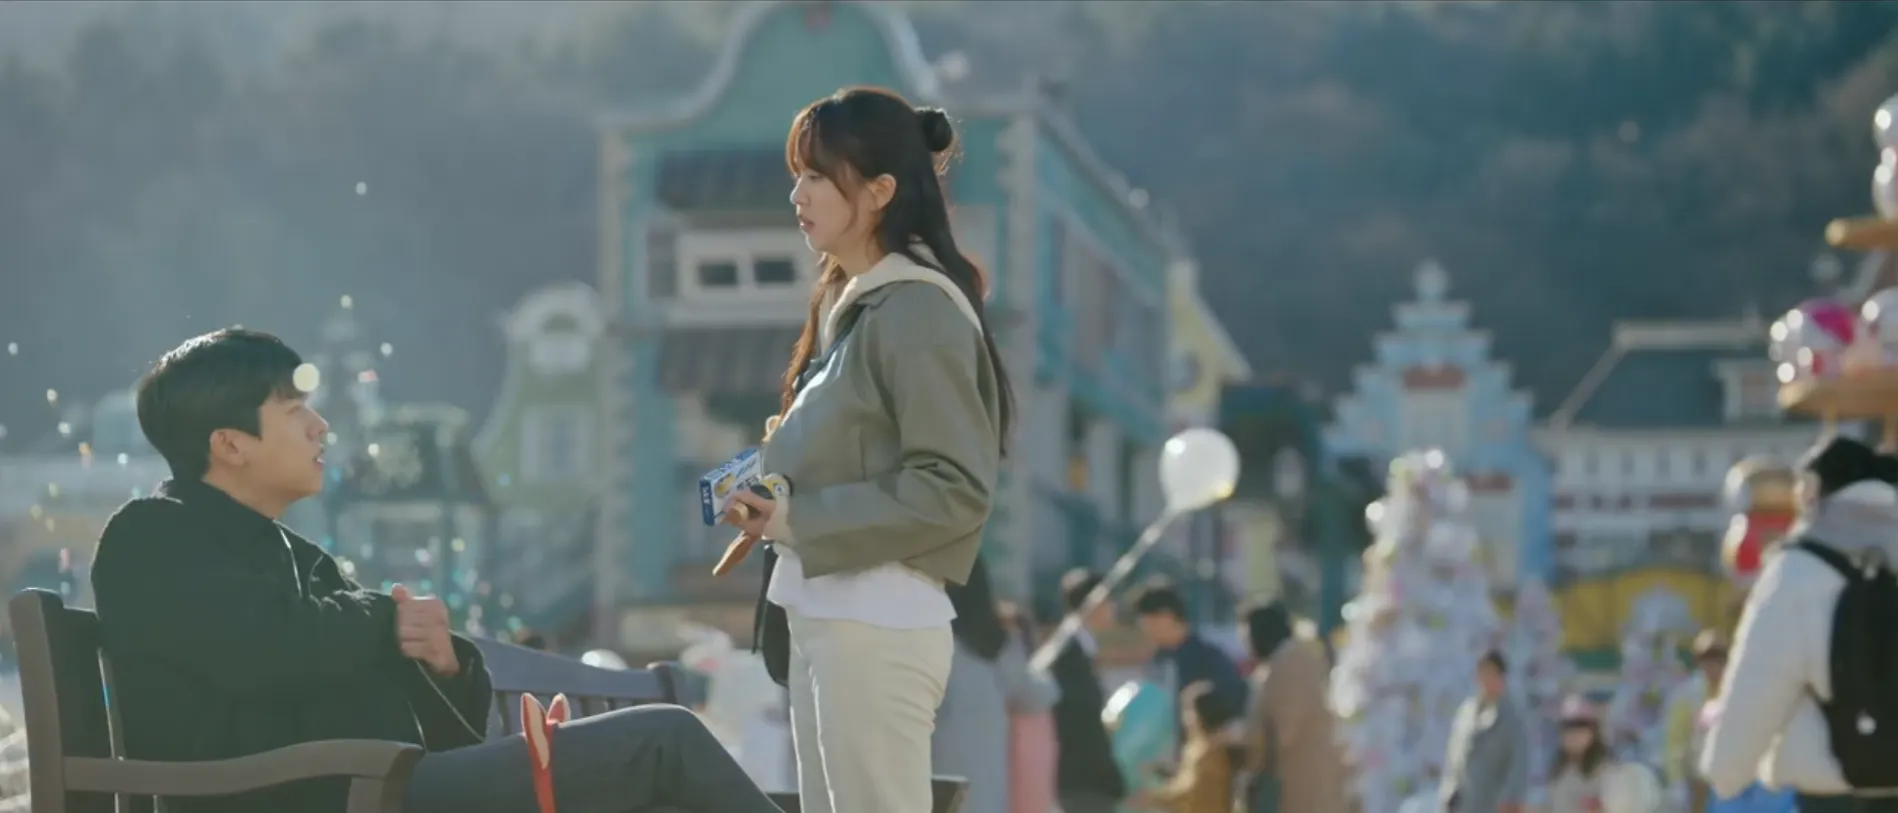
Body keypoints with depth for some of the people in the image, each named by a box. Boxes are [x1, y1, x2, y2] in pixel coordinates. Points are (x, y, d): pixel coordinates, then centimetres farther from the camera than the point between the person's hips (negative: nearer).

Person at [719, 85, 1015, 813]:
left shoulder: (917, 309, -13)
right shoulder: (847, 303, 14)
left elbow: (954, 489, -18)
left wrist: (801, 521, -17)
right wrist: (773, 499, 4)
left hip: (877, 625, -10)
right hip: (822, 616, 10)